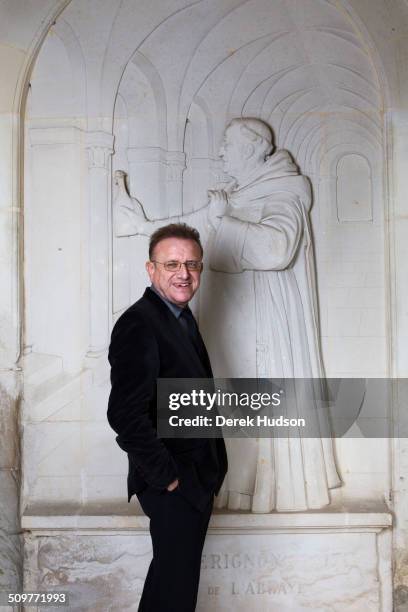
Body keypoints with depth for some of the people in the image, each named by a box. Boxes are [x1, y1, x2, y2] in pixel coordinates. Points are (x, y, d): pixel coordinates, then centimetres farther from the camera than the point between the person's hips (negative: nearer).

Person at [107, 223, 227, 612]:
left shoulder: (182, 317, 9)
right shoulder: (139, 324, -21)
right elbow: (125, 415, -28)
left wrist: (210, 469, 13)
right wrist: (166, 476, -20)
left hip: (196, 476, 9)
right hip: (173, 485, -9)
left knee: (175, 574, 24)